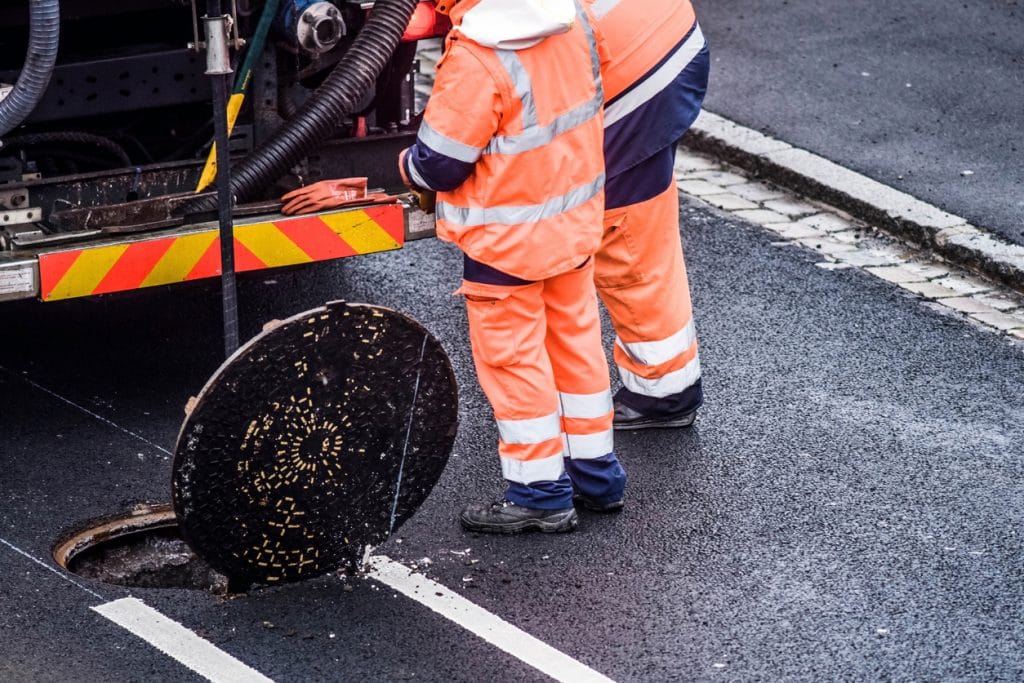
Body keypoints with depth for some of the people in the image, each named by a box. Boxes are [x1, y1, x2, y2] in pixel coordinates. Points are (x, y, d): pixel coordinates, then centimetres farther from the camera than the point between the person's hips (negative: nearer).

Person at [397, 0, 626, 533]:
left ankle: (541, 497, 14)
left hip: (508, 242, -7)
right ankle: (596, 474, 30)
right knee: (575, 336, 20)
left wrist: (406, 166, 2)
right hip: (575, 223, 8)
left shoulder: (475, 60, -28)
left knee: (511, 356, 6)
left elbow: (438, 164, -19)